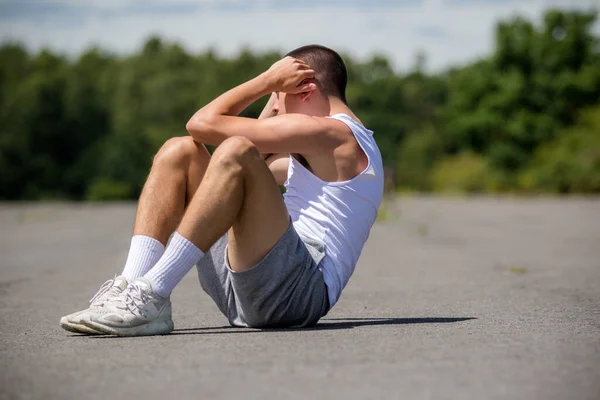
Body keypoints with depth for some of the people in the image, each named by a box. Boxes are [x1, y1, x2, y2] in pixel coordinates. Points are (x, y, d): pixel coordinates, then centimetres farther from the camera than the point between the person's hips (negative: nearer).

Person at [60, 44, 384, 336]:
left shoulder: (332, 132, -3)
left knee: (235, 152, -29)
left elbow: (203, 124, -7)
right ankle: (132, 287, -14)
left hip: (297, 288, -10)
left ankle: (151, 297, -34)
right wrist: (275, 93, 31)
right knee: (179, 152, 6)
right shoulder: (316, 150, 28)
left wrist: (269, 80, 7)